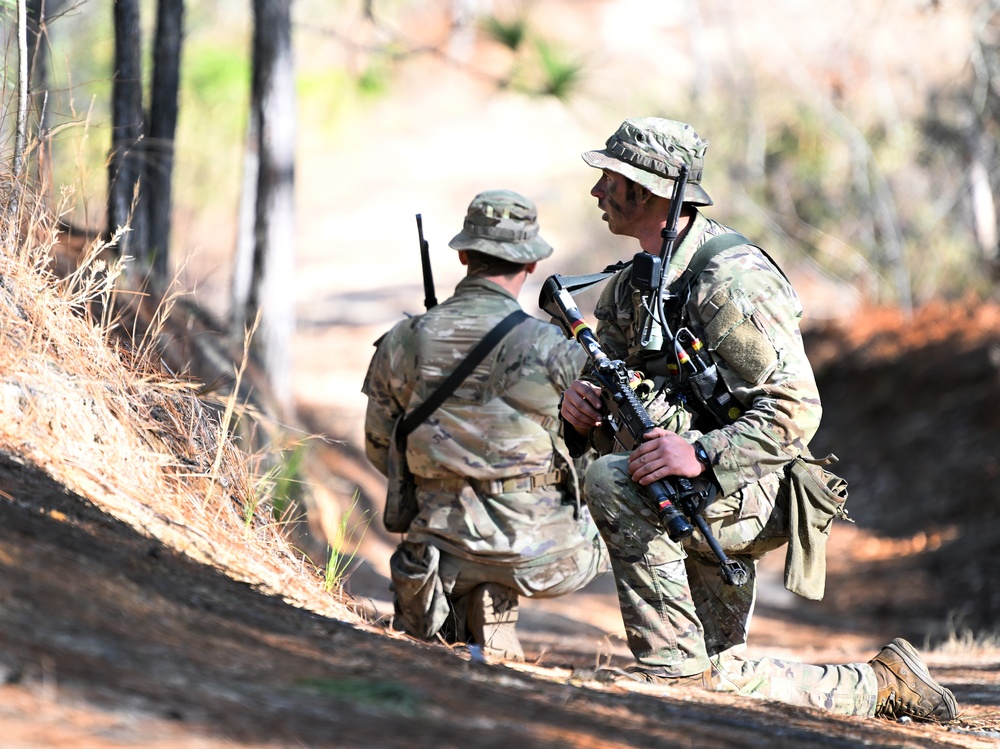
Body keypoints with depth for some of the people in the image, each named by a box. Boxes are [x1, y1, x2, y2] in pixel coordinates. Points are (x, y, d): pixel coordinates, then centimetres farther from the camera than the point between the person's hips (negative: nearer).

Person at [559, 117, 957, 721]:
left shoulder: (731, 281, -18)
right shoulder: (630, 285, 10)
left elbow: (796, 409, -24)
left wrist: (702, 455, -35)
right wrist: (581, 409, -12)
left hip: (754, 491, -9)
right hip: (700, 510, 9)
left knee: (615, 483, -32)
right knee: (719, 682, 10)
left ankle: (670, 661, -25)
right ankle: (879, 684, 25)